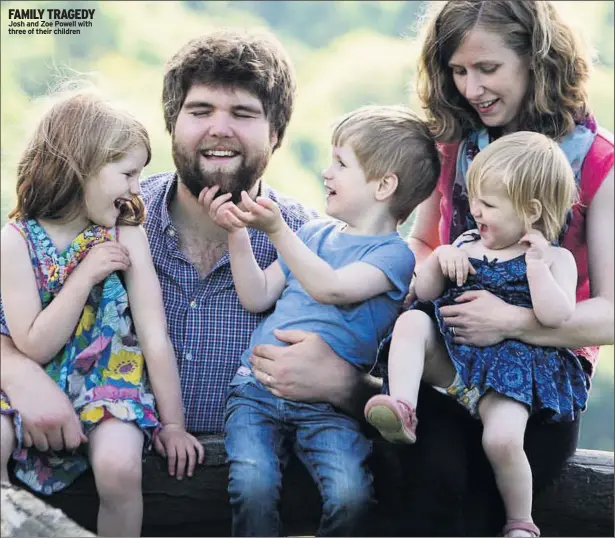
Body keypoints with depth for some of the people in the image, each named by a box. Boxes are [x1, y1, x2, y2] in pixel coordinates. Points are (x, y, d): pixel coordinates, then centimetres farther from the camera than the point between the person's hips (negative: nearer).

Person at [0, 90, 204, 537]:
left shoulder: (127, 235, -5)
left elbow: (154, 335, -6)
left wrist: (172, 423, -7)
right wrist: (86, 274, -19)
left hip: (108, 381, 0)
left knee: (119, 466, -28)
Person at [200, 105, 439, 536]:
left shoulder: (394, 254, 1)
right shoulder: (315, 233, 19)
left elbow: (330, 288, -16)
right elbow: (257, 297, 17)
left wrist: (277, 229, -21)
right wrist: (237, 233, 6)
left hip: (326, 404, -3)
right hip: (257, 389, 4)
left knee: (351, 497, -27)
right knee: (253, 487, -25)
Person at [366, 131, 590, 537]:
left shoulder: (554, 259, 6)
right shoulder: (467, 244, 19)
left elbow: (556, 317, -11)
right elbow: (424, 295, 18)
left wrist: (536, 264, -12)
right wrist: (439, 259, 2)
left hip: (509, 365, -4)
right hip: (451, 355, 5)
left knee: (502, 439, -28)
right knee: (411, 321, -23)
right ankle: (403, 411, -35)